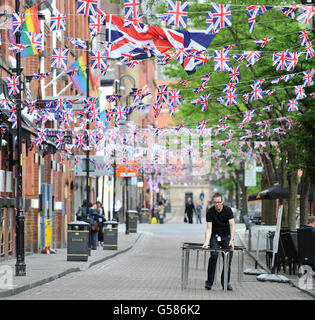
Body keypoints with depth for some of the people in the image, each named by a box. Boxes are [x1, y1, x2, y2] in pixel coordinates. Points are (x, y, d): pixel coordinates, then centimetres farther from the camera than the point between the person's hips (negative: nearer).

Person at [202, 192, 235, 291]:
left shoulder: (228, 210, -14)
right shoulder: (210, 212, -14)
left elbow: (232, 225, -20)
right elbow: (209, 228, -16)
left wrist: (231, 240, -33)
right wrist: (206, 242, -30)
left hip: (226, 236, 1)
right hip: (215, 236, -1)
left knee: (228, 258, -7)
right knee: (214, 255, -20)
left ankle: (226, 282, 6)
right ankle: (209, 282, -16)